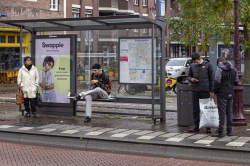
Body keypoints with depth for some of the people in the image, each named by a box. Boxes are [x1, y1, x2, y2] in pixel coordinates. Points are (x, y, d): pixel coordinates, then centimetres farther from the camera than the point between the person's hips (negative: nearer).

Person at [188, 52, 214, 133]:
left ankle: (208, 126, 10)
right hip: (195, 90, 4)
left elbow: (212, 78, -2)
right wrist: (191, 79, -7)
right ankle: (196, 125, 16)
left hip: (205, 90, -3)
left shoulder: (208, 65, -4)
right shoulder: (192, 66, 6)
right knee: (195, 109, 7)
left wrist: (211, 91, -6)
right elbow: (189, 76, 18)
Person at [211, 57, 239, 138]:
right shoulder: (233, 69, 8)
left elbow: (217, 82, -17)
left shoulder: (220, 69, -12)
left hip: (222, 94, -6)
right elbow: (236, 82, 11)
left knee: (222, 113, -4)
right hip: (230, 94, 6)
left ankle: (220, 132, -2)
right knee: (229, 112, 12)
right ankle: (229, 131, 16)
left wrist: (215, 91, -4)